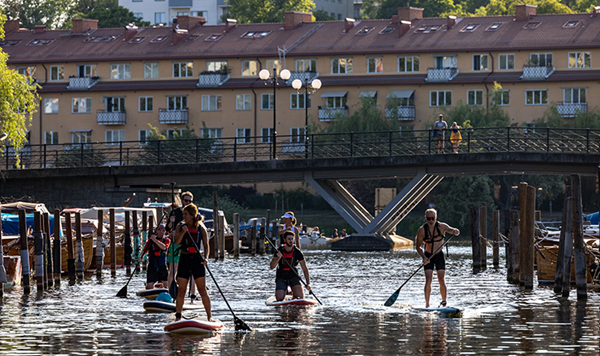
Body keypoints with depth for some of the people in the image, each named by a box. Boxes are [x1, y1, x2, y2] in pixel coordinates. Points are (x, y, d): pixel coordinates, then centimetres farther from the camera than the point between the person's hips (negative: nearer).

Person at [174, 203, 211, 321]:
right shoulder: (180, 226, 5)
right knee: (181, 291, 0)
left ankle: (210, 316, 2)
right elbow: (176, 242, -8)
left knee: (203, 291, -3)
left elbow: (206, 245, 0)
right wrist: (183, 232, -25)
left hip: (197, 259, -1)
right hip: (184, 259, 1)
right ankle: (178, 317, 8)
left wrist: (205, 258, -16)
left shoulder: (201, 228, 3)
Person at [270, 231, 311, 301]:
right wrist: (278, 258, -34)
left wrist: (308, 284, -20)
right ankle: (285, 291, 19)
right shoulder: (279, 251, -8)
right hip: (281, 278, 0)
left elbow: (305, 269, -8)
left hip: (293, 277, 0)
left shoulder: (297, 252, -10)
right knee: (279, 299, -18)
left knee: (300, 297, -22)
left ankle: (293, 293, 16)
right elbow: (272, 267, -15)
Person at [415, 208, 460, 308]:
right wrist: (424, 257, -23)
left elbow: (453, 230, -18)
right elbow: (418, 247, -6)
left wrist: (455, 231, -44)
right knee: (428, 280, -12)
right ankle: (427, 305, -7)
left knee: (442, 281, -8)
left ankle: (444, 302, 7)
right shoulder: (422, 230, -9)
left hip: (439, 255, 1)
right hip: (428, 257, 0)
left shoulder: (442, 227, -9)